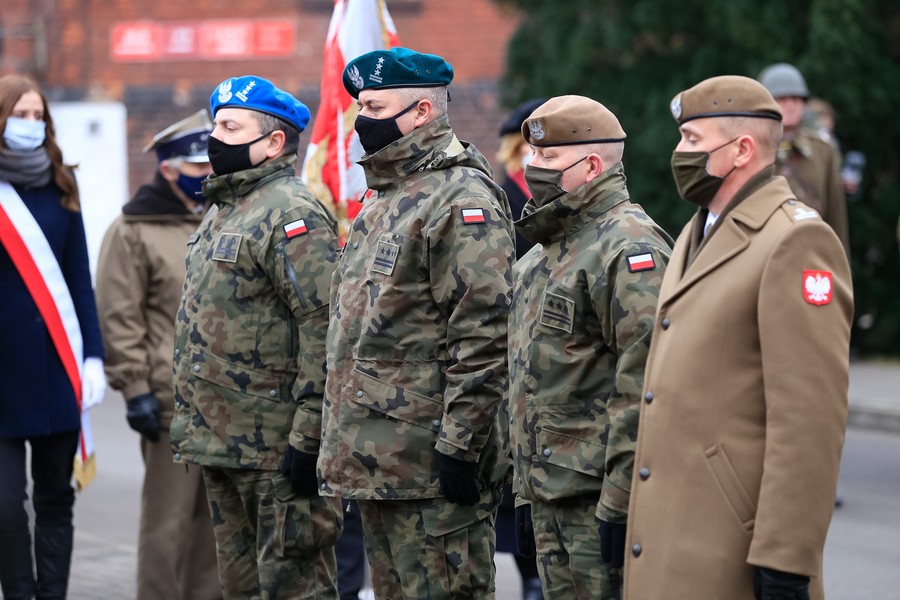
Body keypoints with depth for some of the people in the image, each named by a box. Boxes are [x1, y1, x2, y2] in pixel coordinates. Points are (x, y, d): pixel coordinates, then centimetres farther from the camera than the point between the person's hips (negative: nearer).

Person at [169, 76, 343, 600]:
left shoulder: (292, 214, -15)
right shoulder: (222, 212, 18)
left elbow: (326, 330, -22)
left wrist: (308, 437, -25)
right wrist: (192, 423, 24)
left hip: (278, 450, -10)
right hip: (221, 445, 10)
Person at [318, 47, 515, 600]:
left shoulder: (461, 200, -13)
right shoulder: (384, 199, 19)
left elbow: (483, 335, -20)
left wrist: (461, 446, -22)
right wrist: (344, 441, 22)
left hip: (430, 467, -10)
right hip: (377, 463, 10)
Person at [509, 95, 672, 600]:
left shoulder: (628, 246, -14)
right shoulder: (545, 252, 18)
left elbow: (644, 385, -21)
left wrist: (620, 502, -23)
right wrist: (527, 493, 21)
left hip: (600, 497, -9)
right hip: (550, 496, 9)